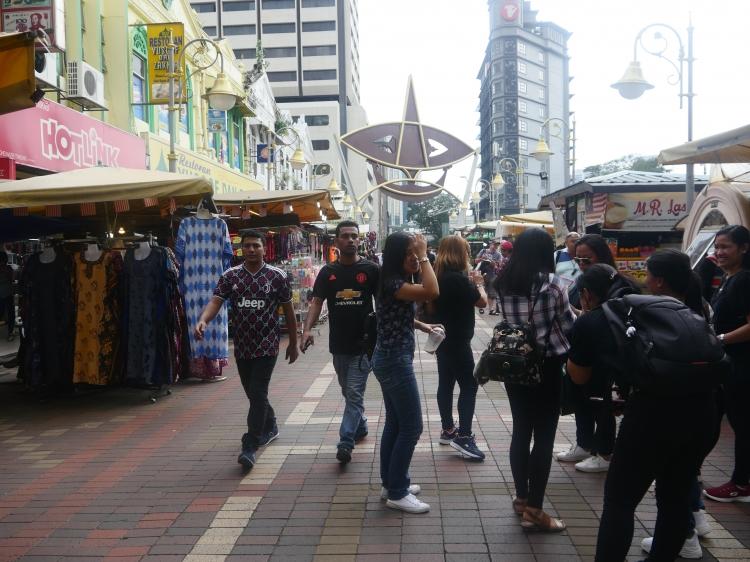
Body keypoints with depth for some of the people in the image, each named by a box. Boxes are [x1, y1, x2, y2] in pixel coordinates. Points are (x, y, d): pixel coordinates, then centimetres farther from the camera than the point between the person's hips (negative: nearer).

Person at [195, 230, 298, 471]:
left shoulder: (277, 276, -3)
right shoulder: (230, 276, 2)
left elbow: (288, 310, 3)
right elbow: (215, 301, -11)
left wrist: (293, 343, 7)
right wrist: (203, 320, -32)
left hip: (267, 345, -4)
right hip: (242, 346, 4)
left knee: (257, 393, -10)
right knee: (253, 393, 17)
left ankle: (250, 447, -5)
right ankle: (270, 427, 42)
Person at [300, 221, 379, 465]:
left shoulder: (370, 269, -3)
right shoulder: (328, 272, 4)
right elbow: (316, 302, -1)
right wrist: (307, 329, -17)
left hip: (363, 343, -4)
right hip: (338, 344, 4)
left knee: (354, 393, -7)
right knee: (349, 392, 18)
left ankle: (345, 442, -7)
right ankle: (360, 427, 38)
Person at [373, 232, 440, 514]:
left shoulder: (399, 281, 11)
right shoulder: (393, 282, -20)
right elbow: (432, 292, -34)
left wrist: (423, 326, 13)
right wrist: (425, 256, -24)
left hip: (390, 359, 10)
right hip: (396, 361, -10)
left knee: (395, 424, 16)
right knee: (411, 427, -4)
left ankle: (390, 483, 26)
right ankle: (397, 493, 4)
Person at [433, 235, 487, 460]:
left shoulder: (439, 276, 6)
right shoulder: (458, 279, -21)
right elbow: (482, 301, -14)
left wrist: (471, 282, 10)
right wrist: (478, 283, 3)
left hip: (443, 338, 9)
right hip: (457, 341, -9)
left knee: (446, 383, 14)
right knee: (469, 385, -5)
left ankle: (448, 430, 24)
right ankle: (463, 436, -7)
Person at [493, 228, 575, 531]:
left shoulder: (503, 284, 2)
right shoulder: (552, 283, -14)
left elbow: (508, 320, 9)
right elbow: (568, 325, -6)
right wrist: (578, 317, 14)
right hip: (546, 366, -6)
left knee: (521, 431, 16)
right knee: (544, 437, 2)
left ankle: (522, 498, 28)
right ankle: (534, 509, 6)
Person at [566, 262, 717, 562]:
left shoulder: (588, 323, 10)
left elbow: (579, 378, 24)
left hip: (653, 408, -6)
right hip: (700, 404, 6)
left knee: (619, 499, 10)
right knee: (675, 497, 23)